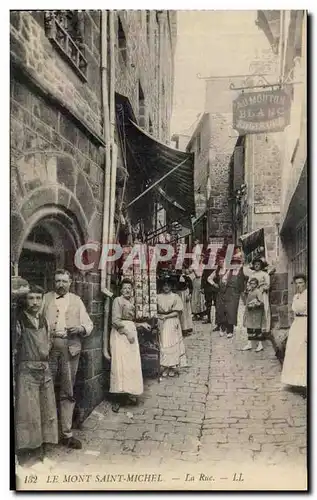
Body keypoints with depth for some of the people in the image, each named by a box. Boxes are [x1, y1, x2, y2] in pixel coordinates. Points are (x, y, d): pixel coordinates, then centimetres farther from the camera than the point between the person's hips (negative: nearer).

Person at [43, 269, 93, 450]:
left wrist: (80, 329, -8)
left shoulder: (76, 300, 14)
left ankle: (67, 433, 9)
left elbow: (89, 324, 13)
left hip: (70, 347, 1)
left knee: (67, 392, 3)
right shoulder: (46, 298, 12)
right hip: (49, 346, 0)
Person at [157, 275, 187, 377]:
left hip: (172, 324, -2)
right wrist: (159, 316, -13)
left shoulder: (175, 297, -2)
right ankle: (165, 367, 10)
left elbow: (177, 312, -5)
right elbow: (156, 311, 6)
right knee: (163, 344, 3)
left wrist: (166, 316, -13)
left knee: (173, 344, 0)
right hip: (162, 324, 2)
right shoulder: (158, 297, 4)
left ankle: (173, 366, 10)